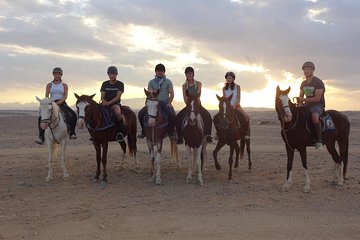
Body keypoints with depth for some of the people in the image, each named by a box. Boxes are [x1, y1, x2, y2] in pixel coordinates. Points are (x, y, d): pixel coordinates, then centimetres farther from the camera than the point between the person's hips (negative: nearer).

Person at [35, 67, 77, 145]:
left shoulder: (64, 85, 9)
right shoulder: (49, 85, 11)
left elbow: (65, 96, -4)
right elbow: (46, 96, 0)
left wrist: (60, 101, -23)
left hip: (62, 103, 0)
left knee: (73, 115, -23)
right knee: (41, 118, -20)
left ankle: (71, 133, -8)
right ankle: (41, 138, -18)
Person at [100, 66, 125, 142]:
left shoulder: (120, 84, 5)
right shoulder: (105, 84, 16)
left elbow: (118, 97, -6)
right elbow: (102, 96, 12)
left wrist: (109, 102, -19)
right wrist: (103, 101, -12)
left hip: (115, 103, -4)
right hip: (105, 103, 4)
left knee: (117, 112, -38)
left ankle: (120, 132, -24)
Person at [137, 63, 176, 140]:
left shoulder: (168, 81, 8)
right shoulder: (151, 82, 12)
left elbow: (171, 94, 2)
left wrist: (169, 103, -13)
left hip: (165, 102, -2)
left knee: (172, 114, -32)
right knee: (141, 114, -18)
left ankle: (171, 132, -12)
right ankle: (144, 131, 1)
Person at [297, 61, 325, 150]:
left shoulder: (318, 82, -11)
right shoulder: (303, 83, 12)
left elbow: (317, 98, -18)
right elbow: (301, 96, 17)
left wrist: (303, 100, -22)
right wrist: (300, 105, -5)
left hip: (318, 105, -8)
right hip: (307, 104, 8)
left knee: (314, 116, -39)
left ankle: (318, 140, -29)